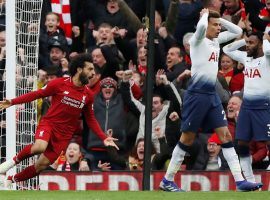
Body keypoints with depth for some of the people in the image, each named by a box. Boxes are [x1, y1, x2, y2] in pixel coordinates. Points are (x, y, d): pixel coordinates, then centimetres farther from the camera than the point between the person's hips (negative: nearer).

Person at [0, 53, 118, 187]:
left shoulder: (88, 95, 4)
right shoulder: (59, 84, -8)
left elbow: (90, 120, 14)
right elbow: (37, 94, 0)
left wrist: (104, 138, 4)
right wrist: (12, 102, -6)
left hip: (64, 134, 4)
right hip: (49, 124, -4)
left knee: (41, 166, -2)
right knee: (40, 147, -36)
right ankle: (15, 160, -7)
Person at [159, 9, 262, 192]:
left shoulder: (216, 40, 13)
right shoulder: (198, 40, -8)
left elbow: (237, 32, 20)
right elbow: (201, 26, -30)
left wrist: (220, 19, 8)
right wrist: (205, 15, -9)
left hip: (212, 95, 7)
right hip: (197, 94, -7)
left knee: (225, 135, 0)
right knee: (188, 139, -1)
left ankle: (240, 181, -5)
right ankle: (167, 180, 9)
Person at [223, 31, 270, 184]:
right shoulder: (246, 57, 12)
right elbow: (227, 50, 23)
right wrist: (243, 40, 12)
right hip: (247, 106, 7)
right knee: (242, 143, 6)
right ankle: (250, 180, 14)